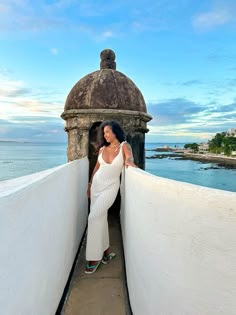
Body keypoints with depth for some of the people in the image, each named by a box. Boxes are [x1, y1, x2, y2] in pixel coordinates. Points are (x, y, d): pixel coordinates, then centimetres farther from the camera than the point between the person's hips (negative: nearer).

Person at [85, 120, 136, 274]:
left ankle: (95, 257, 1)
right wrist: (90, 184, 18)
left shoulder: (124, 146, -4)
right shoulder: (102, 149, 6)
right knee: (101, 217, 10)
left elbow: (129, 157, -22)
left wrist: (128, 161, -45)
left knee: (94, 217, -14)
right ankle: (106, 251, 28)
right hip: (96, 185, 5)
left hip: (110, 187, -5)